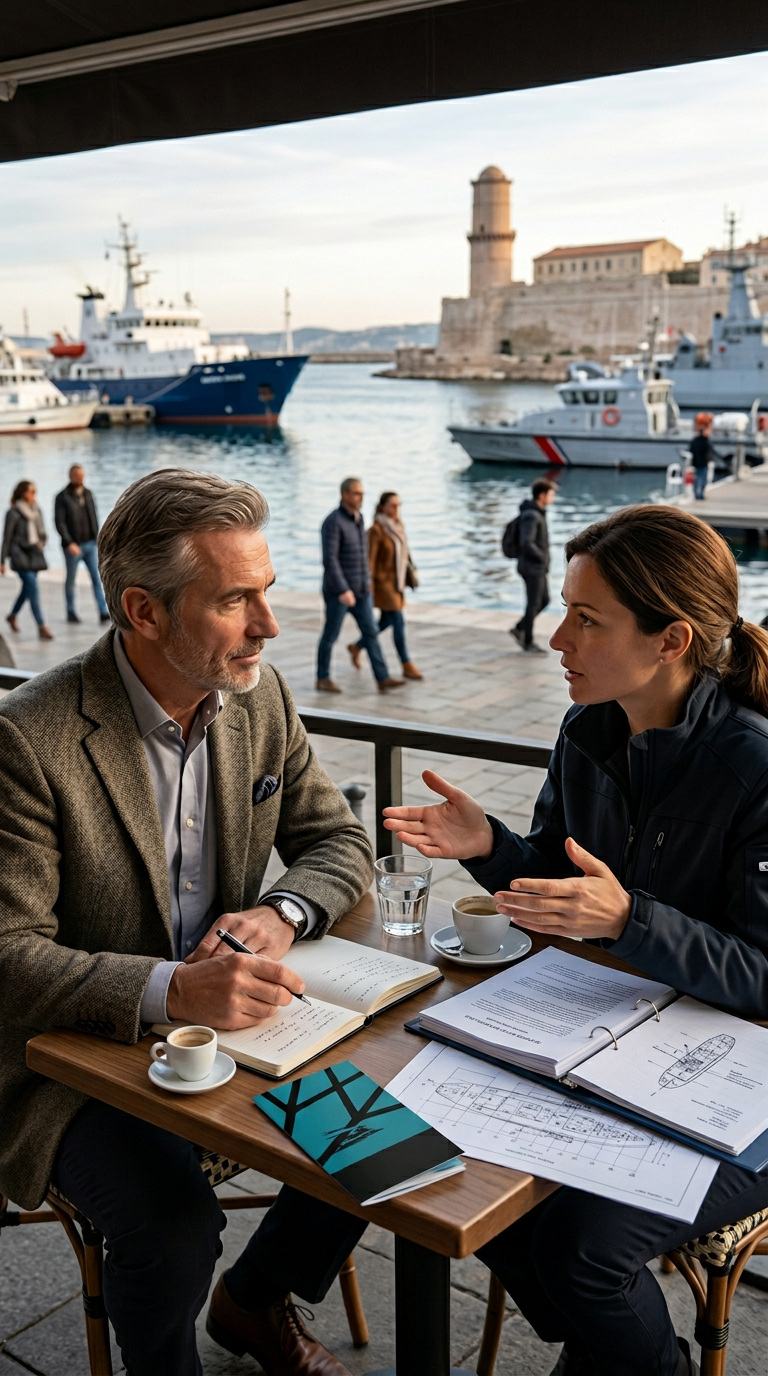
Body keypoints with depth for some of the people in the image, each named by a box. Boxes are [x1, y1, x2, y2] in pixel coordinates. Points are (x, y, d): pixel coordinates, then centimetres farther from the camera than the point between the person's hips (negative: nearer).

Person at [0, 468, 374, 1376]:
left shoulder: (259, 696, -2)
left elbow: (339, 841, 6)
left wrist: (281, 913, -16)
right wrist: (169, 991, -38)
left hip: (225, 1015, 6)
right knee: (173, 1227, -27)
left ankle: (253, 1301, 21)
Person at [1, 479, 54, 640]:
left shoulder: (36, 510, 12)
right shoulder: (13, 512, -6)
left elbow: (42, 532, 22)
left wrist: (41, 543, 1)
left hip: (34, 555, 7)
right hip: (20, 555, -7)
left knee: (28, 588, 14)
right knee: (33, 588, -15)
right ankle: (42, 627, -17)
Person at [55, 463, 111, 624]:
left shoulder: (88, 493, 9)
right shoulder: (63, 497, -7)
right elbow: (60, 523, -12)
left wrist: (97, 539, 11)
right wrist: (69, 543, -20)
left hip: (90, 544, 4)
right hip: (73, 546, -4)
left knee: (97, 577, -2)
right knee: (71, 580, 8)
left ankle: (103, 612, -4)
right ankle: (71, 612, 20)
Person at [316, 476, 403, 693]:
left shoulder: (358, 518, 8)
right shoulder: (333, 522, -19)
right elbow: (329, 559, -24)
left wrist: (367, 580, 23)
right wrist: (343, 590, -29)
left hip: (360, 589, 8)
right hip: (338, 590, -8)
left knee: (370, 632, 3)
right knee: (331, 635, 5)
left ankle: (383, 679, 4)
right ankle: (323, 679, 20)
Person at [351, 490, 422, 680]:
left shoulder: (396, 526, 6)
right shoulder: (376, 530, -17)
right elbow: (369, 560, -16)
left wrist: (407, 577, 15)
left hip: (395, 581, 8)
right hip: (382, 582, -8)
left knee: (386, 622, 16)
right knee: (398, 622, -8)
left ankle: (357, 647, 37)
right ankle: (407, 666, -1)